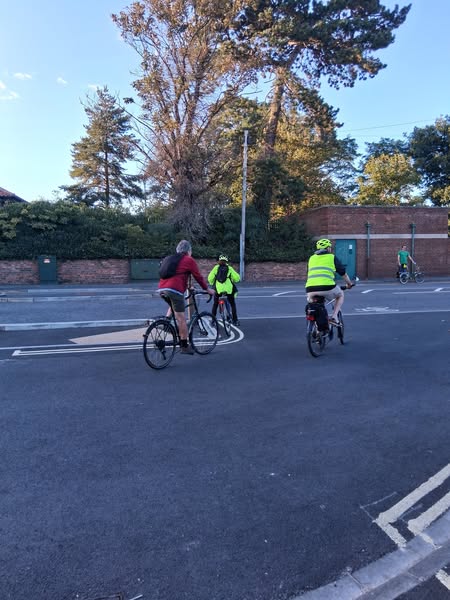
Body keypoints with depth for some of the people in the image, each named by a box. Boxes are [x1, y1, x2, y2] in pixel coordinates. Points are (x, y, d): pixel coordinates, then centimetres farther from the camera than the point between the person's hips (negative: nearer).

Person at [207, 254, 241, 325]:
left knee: (215, 305, 16)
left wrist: (212, 283, 18)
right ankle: (235, 320, 14)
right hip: (229, 289, 0)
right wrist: (233, 281, 19)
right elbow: (237, 278, -1)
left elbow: (210, 278, -1)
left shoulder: (216, 267, 5)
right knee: (233, 304, 16)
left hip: (218, 289, 0)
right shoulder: (229, 268, 5)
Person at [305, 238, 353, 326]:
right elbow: (343, 274, 22)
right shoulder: (332, 257, 14)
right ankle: (334, 316, 13)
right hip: (327, 287, -3)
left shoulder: (312, 258, 24)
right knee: (340, 294, 28)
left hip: (310, 289, 3)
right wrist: (349, 284, 40)